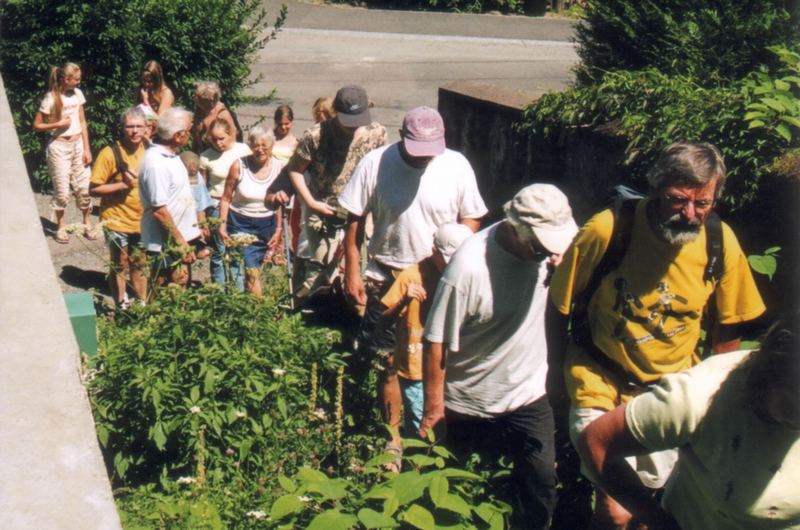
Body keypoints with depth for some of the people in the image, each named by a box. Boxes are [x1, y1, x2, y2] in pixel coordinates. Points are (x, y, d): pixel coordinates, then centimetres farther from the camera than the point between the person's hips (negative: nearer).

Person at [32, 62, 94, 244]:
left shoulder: (77, 94, 1)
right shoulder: (51, 98, -11)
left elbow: (82, 122, 7)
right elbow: (37, 126, -6)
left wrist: (87, 148, 3)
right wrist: (58, 124, -18)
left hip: (78, 144, 4)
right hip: (59, 147, -4)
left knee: (84, 187, 5)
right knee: (62, 190, 1)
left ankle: (87, 223, 20)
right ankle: (60, 227, 16)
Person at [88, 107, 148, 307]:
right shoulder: (110, 153, -15)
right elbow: (93, 189, -15)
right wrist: (122, 184, -24)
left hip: (142, 221, 4)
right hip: (117, 221, -4)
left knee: (139, 266, 17)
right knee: (120, 267, 11)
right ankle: (122, 307, 26)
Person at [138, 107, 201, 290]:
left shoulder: (170, 154, 7)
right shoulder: (155, 163, -23)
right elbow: (159, 210, -23)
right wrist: (180, 242, -19)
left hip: (181, 236, 9)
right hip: (167, 245, -9)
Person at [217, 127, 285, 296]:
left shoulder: (279, 168, -4)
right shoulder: (239, 165, -9)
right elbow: (226, 198, -2)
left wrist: (279, 230, 3)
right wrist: (222, 224, -7)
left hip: (266, 225, 2)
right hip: (240, 223, -1)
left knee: (254, 269, 6)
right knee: (242, 268, -11)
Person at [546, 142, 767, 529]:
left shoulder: (722, 243, -13)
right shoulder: (605, 231, -24)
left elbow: (727, 326, 3)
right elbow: (558, 307, -9)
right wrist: (556, 373, 0)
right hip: (602, 385, -3)